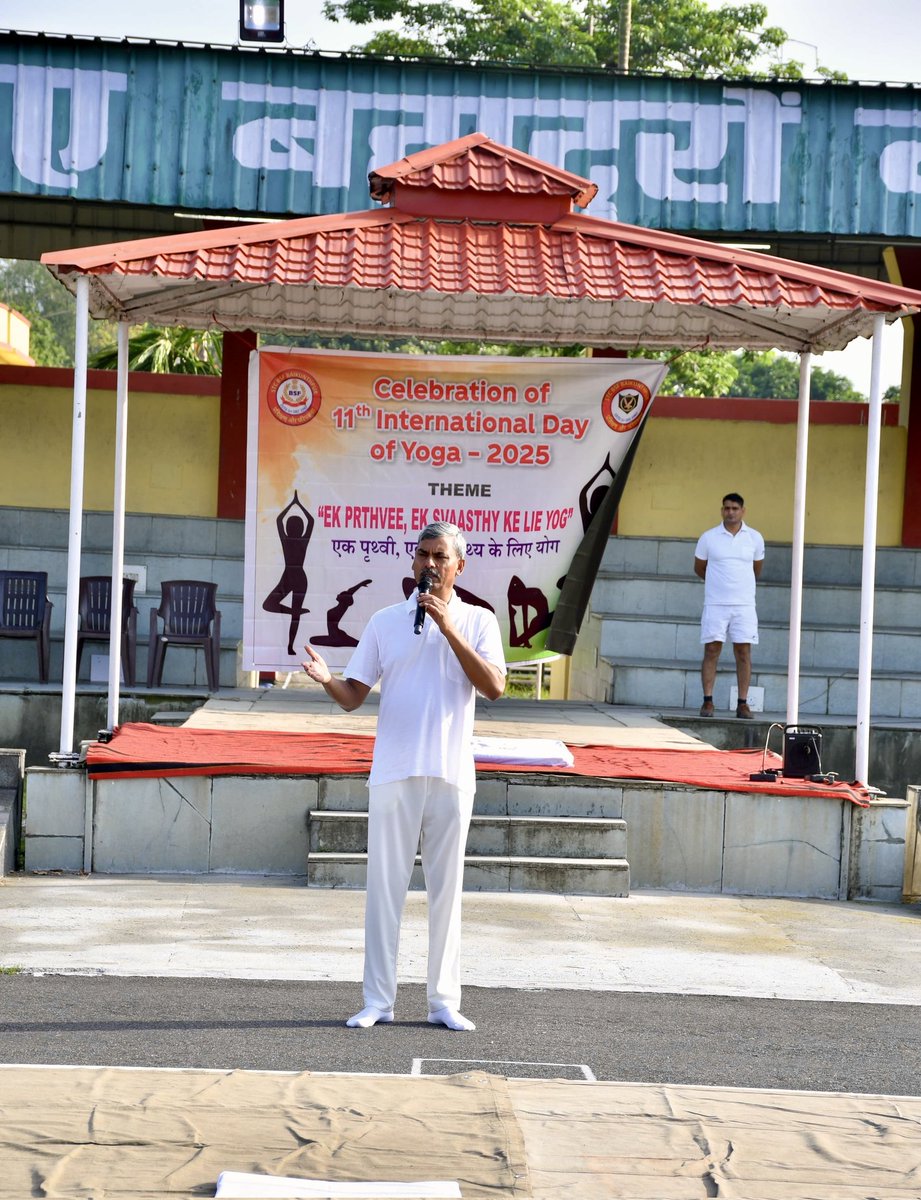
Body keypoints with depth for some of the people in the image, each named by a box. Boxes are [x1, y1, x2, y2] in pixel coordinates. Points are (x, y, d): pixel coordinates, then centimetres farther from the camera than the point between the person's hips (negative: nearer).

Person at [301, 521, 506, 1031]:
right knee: (385, 886, 0)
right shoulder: (385, 621, 7)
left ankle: (444, 1001, 12)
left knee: (446, 889, 5)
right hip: (393, 773, 0)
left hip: (451, 776, 0)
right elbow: (353, 696, 4)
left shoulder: (478, 621, 6)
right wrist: (327, 679, -19)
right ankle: (377, 1001, 6)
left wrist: (449, 629, -14)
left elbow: (494, 687, -9)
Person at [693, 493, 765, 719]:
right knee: (711, 651, -3)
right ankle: (707, 701, 0)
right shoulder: (708, 538, 2)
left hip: (744, 605, 1)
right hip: (715, 604, -1)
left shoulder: (755, 538, 4)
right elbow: (699, 568, 16)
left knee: (744, 653, -1)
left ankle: (743, 703, 2)